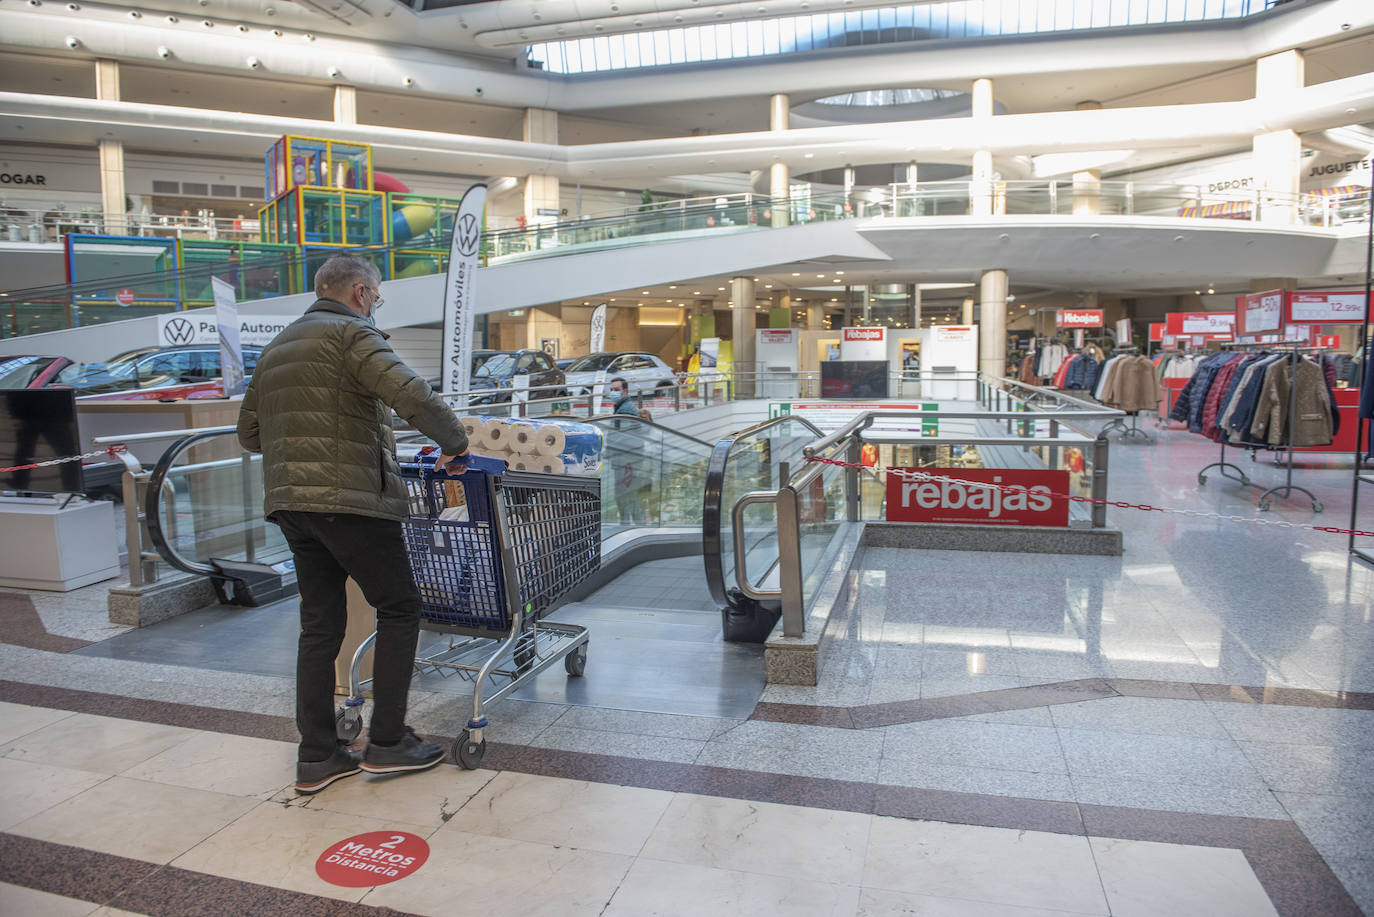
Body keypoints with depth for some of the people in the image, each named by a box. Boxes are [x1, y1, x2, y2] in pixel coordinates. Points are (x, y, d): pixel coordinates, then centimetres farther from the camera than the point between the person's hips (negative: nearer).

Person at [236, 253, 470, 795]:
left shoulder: (276, 347, 22)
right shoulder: (351, 333, -6)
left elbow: (249, 432, 25)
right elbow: (411, 396, -21)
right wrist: (454, 444, -8)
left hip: (291, 504, 8)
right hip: (350, 498, -8)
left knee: (320, 625, 11)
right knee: (399, 610, 3)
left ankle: (316, 758, 14)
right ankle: (387, 744, 6)